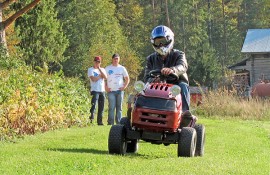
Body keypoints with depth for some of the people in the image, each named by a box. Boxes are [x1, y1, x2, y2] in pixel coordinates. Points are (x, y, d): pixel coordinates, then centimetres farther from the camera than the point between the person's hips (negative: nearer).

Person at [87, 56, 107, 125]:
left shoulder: (102, 69, 17)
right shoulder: (91, 69, 3)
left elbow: (105, 77, -3)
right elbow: (93, 79, -13)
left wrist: (99, 69, -6)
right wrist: (100, 75, -1)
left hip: (102, 91, 5)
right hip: (95, 90, -5)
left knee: (101, 107, 5)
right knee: (93, 105, -16)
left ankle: (100, 121, 10)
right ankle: (91, 119, -20)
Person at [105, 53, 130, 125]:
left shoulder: (122, 68, 11)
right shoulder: (108, 68, 8)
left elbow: (127, 79, 16)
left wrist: (124, 87, 3)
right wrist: (106, 88, 0)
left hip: (120, 90, 2)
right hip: (111, 91, -2)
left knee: (119, 107, 4)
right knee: (111, 108, -8)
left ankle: (119, 123, 7)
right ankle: (110, 123, -8)